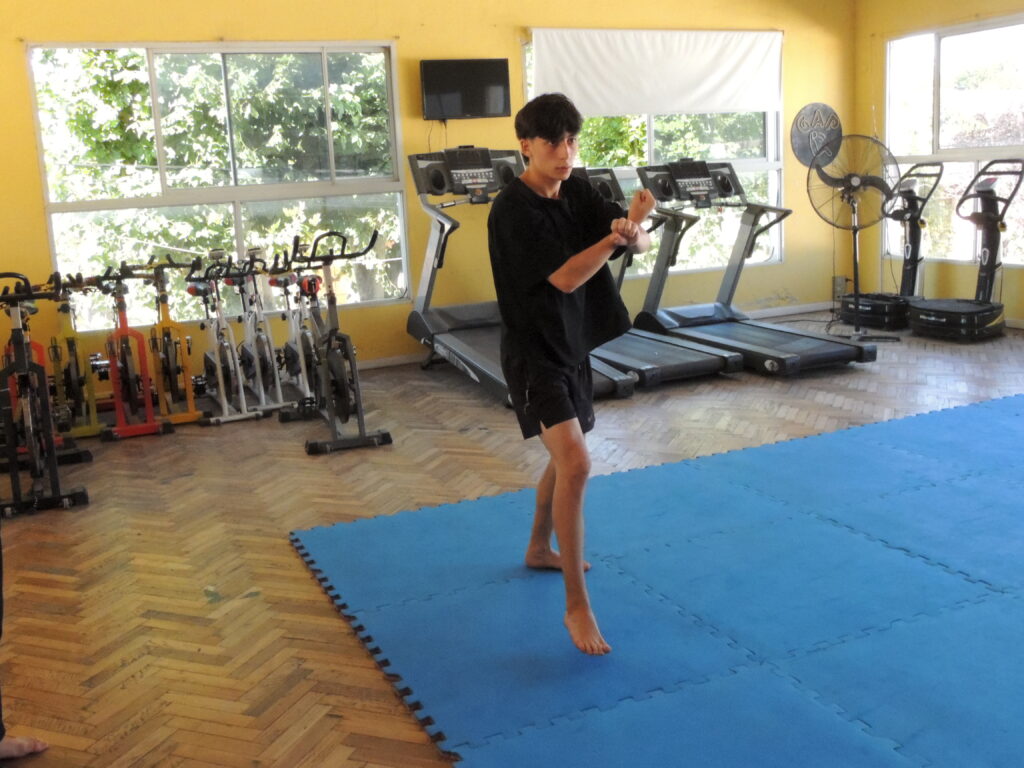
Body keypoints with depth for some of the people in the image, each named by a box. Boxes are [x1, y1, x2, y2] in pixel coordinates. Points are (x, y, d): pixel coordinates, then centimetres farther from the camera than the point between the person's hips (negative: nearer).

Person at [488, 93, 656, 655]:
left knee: (564, 458, 22)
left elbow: (640, 243, -4)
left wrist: (633, 232, -27)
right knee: (575, 464, -20)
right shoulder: (512, 211, -18)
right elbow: (564, 277, -26)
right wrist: (617, 234, -34)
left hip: (573, 345, 9)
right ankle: (577, 605, -11)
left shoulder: (576, 192, 3)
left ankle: (539, 549, 46)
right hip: (533, 353, -9)